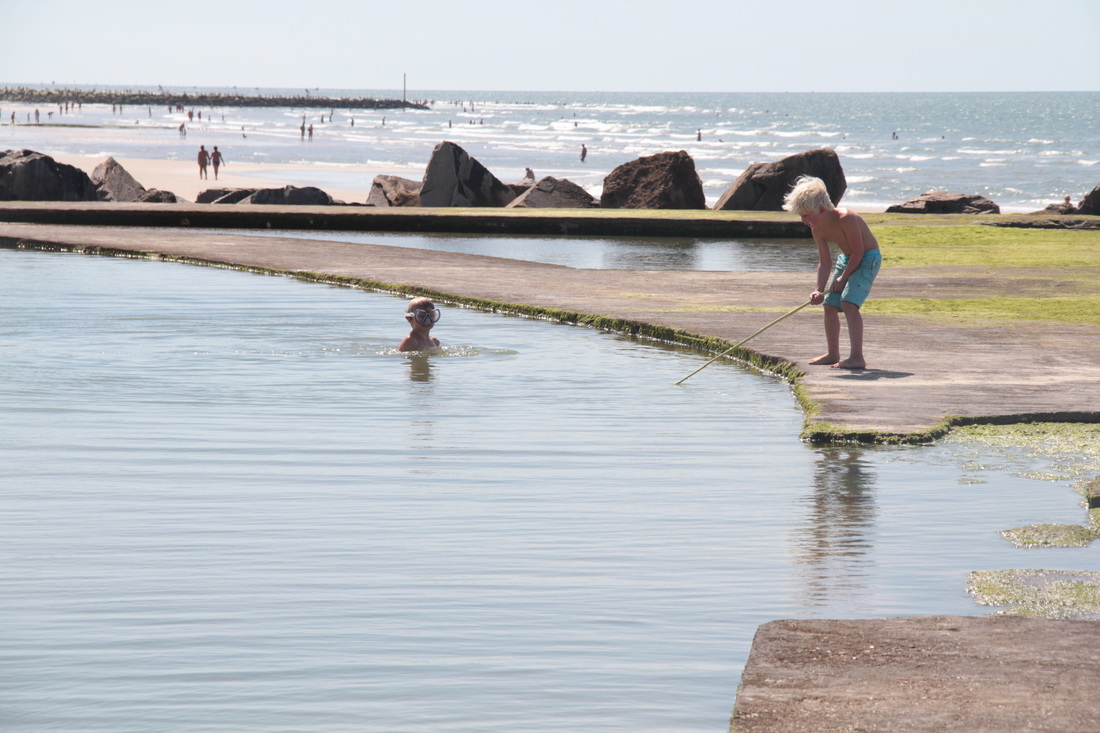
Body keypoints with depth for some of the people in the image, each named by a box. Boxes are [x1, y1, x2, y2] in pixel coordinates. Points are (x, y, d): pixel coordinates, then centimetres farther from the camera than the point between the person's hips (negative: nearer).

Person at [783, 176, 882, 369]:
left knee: (848, 302, -25)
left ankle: (857, 357, -28)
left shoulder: (846, 219, -30)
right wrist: (819, 290, -14)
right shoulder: (818, 230, -6)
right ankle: (833, 354, 27)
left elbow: (858, 252, -25)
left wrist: (843, 277, -17)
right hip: (846, 259, 9)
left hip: (868, 259, -9)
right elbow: (824, 262, -3)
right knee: (830, 305, 11)